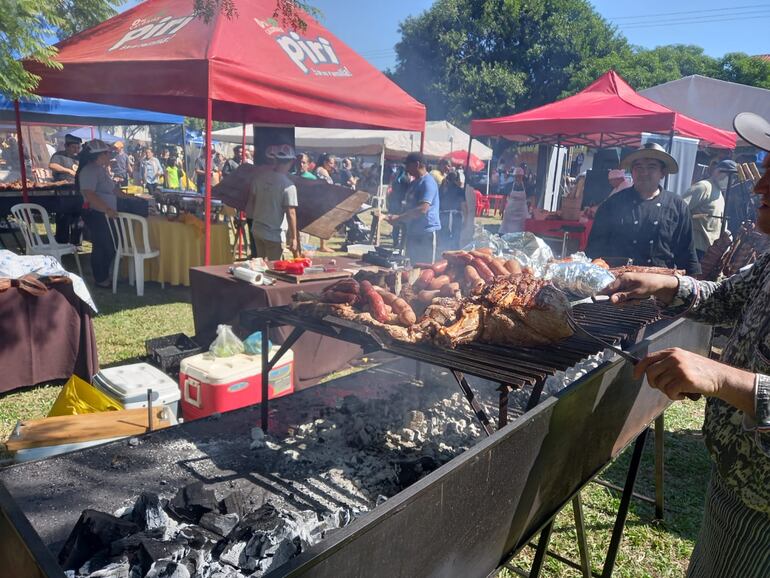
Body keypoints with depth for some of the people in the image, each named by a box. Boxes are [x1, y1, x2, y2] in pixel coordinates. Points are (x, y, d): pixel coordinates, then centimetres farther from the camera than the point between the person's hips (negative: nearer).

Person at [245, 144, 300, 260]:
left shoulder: (260, 176, 0)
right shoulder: (288, 186, -17)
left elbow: (251, 199, 10)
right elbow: (291, 213, -18)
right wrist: (294, 238, -12)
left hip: (256, 229, 6)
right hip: (274, 234, -6)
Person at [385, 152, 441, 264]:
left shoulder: (428, 182, -14)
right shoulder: (415, 182, 17)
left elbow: (423, 209, -25)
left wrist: (399, 218, -26)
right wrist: (398, 218, 9)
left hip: (426, 233, -10)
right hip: (413, 232, 10)